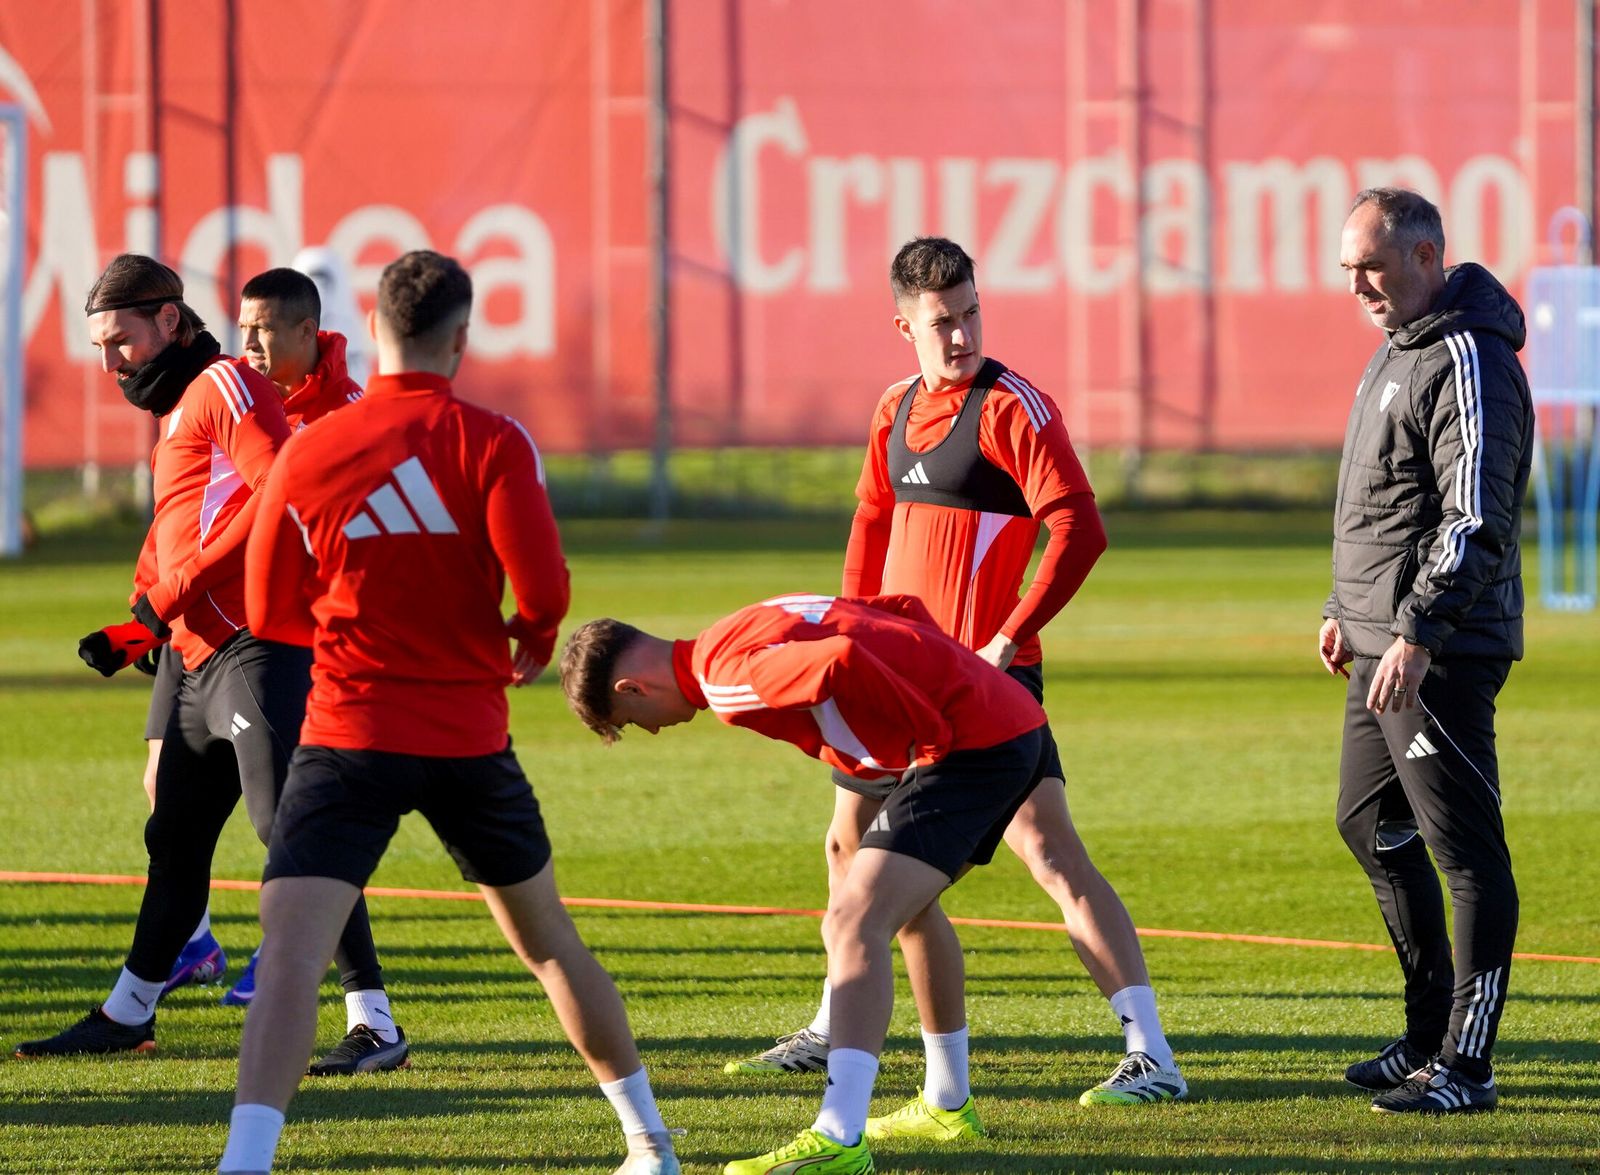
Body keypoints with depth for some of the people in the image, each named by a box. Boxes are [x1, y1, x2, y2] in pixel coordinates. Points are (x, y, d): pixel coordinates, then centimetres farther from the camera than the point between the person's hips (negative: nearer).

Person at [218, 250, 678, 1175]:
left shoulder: (308, 452, -2)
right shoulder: (492, 443, -6)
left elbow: (270, 612, 7)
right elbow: (542, 586, -15)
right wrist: (532, 642, 8)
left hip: (351, 734, -2)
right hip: (471, 737, 2)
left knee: (290, 951, -13)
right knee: (548, 939, 20)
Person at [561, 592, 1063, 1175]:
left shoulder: (726, 676, -14)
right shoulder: (756, 625, 17)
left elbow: (840, 663, -31)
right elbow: (905, 607, 22)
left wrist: (932, 733, -19)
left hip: (966, 745, -10)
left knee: (854, 924, -16)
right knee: (903, 907, 28)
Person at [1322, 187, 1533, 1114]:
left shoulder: (1467, 360, -16)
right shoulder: (1397, 351, 16)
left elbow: (1475, 520, -23)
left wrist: (1418, 635, -28)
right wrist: (1347, 608, 25)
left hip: (1442, 653, -11)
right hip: (1383, 647, 11)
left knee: (1466, 848, -7)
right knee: (1373, 827, 18)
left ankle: (1466, 1065, -6)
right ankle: (1431, 1034, 27)